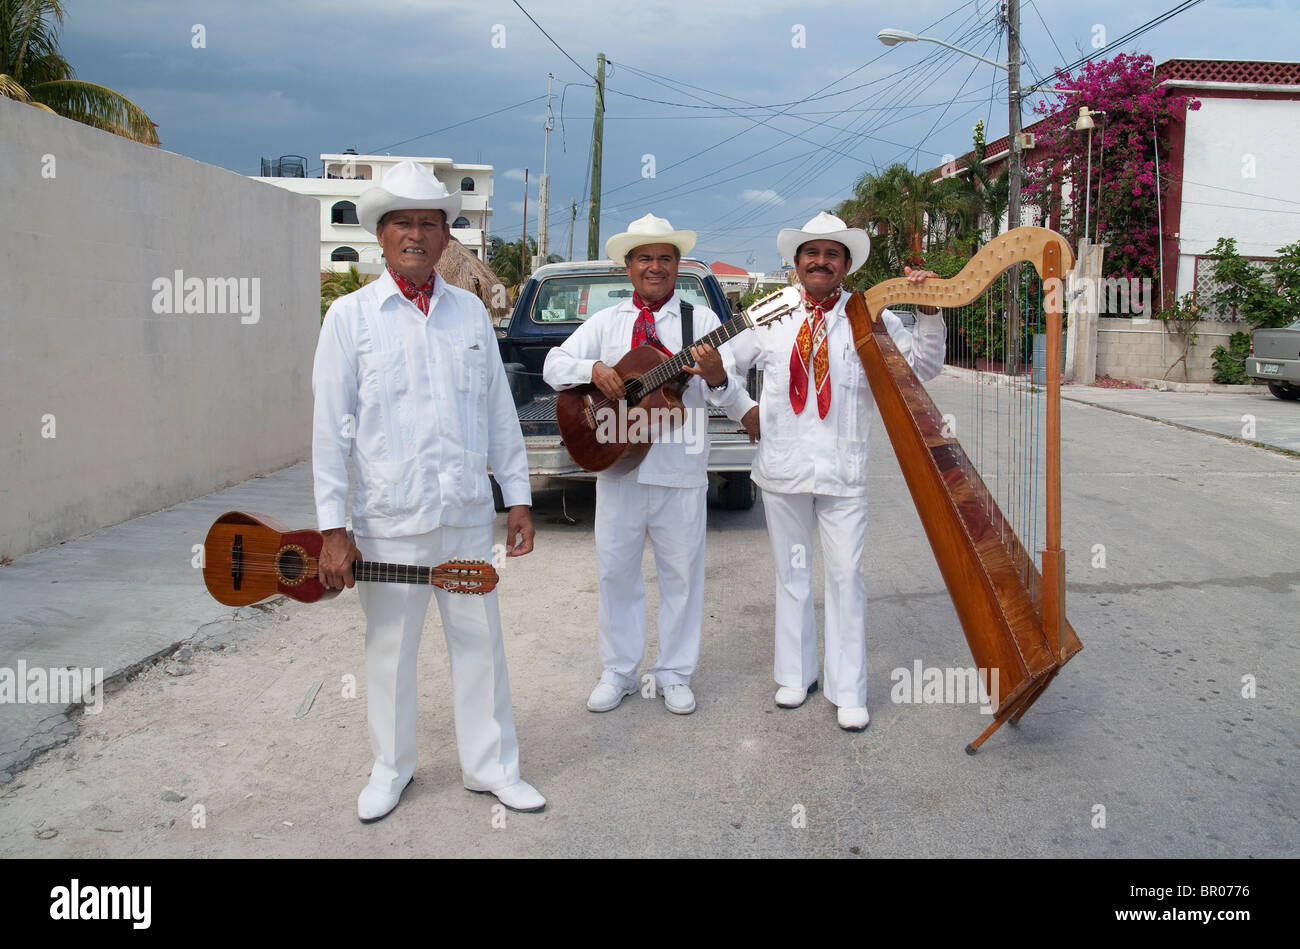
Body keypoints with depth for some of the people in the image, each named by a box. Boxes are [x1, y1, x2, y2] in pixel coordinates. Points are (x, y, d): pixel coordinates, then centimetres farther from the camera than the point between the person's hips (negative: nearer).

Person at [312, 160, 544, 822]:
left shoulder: (470, 311, 8)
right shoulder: (351, 315, -1)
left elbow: (499, 412, 11)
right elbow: (331, 427, -4)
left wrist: (518, 496, 8)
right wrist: (332, 528, -9)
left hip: (468, 517, 3)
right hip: (389, 521, -2)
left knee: (480, 641, 10)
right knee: (390, 648, 10)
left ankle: (490, 765, 25)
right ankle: (392, 768, 30)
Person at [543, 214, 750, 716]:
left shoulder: (700, 319, 2)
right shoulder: (606, 321, 11)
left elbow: (732, 394, -5)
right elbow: (553, 364, 5)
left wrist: (715, 377, -29)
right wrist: (593, 368, -15)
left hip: (681, 466, -2)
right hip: (617, 461, 2)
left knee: (682, 572, 6)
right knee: (615, 570, 9)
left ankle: (675, 674, 22)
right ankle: (618, 671, 24)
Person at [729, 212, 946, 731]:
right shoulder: (772, 318, 6)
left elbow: (923, 368, 0)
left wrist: (929, 312, -13)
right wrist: (744, 409, 3)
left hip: (842, 471, -1)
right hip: (782, 468, 2)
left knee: (845, 575, 0)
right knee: (791, 572, 12)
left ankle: (848, 692, 12)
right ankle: (796, 673, 27)